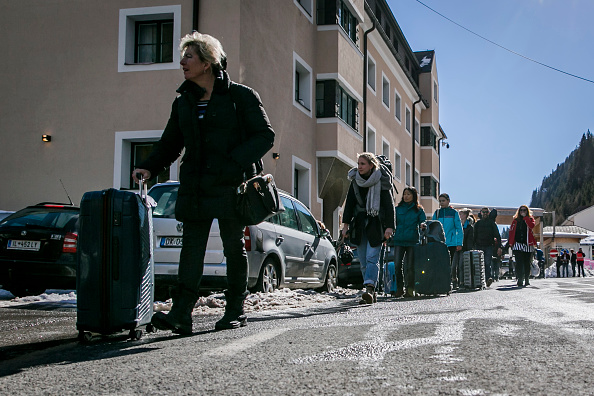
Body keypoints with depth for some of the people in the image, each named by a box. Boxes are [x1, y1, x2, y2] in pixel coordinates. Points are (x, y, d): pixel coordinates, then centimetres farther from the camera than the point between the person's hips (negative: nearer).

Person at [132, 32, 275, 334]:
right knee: (191, 247, -4)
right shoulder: (183, 102, 13)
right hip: (195, 187, 4)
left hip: (231, 186, -4)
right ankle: (181, 314, -8)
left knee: (234, 248, 6)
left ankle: (235, 311, 17)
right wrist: (149, 167, -1)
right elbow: (170, 144, 17)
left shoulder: (241, 96, -2)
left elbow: (265, 135, -4)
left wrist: (236, 162, -17)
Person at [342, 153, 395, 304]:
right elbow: (349, 203, 13)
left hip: (376, 225, -5)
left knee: (372, 258, -15)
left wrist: (389, 227, -12)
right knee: (363, 262, 4)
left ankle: (369, 288, -22)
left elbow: (389, 205, -6)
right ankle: (371, 293, 11)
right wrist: (346, 224, 8)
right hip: (359, 225, 5)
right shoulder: (355, 181, 8)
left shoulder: (381, 182, -6)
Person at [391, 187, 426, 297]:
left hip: (412, 241, -2)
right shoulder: (398, 209, 15)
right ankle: (399, 288, 2)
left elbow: (423, 221, 4)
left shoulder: (418, 210, 10)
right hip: (399, 240, 2)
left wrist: (422, 225, -19)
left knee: (409, 266, -3)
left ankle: (410, 289, 6)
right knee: (397, 265, -8)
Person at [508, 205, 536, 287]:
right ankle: (520, 280, -13)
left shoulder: (530, 219, 9)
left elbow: (532, 225, -14)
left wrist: (525, 217, -8)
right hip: (518, 244, 0)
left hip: (527, 244, 0)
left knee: (527, 263, 6)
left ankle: (527, 280, 16)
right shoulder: (515, 220, 12)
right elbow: (511, 231, 9)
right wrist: (511, 243, 1)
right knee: (519, 263, -10)